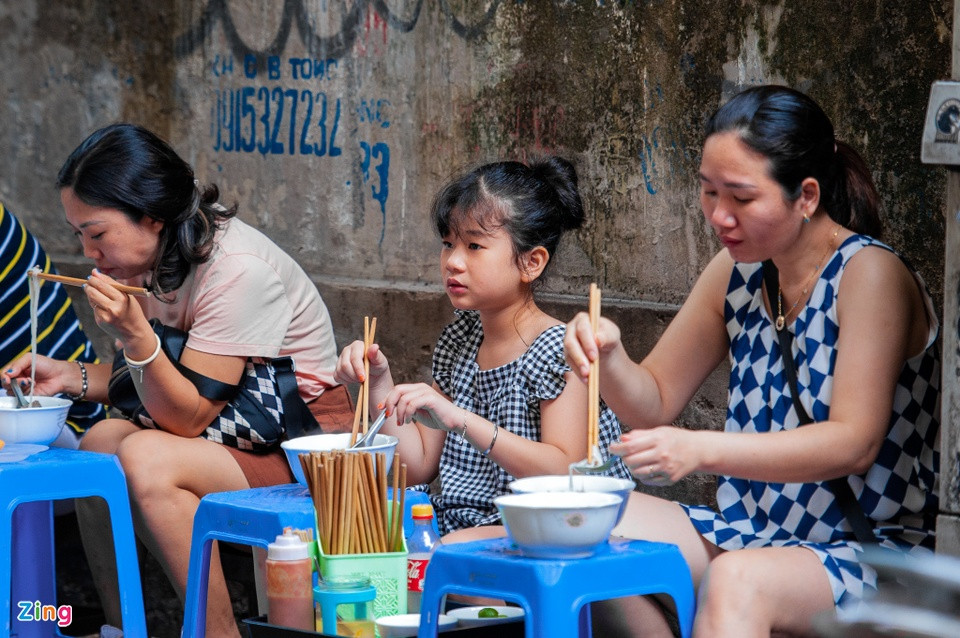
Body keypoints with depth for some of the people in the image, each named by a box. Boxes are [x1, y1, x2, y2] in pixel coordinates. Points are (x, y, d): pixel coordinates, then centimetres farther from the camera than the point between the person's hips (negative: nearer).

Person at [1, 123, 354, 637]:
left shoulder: (237, 271, -24)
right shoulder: (152, 256, 1)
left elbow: (188, 416, -22)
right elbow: (153, 378, 12)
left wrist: (136, 336, -35)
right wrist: (75, 378, -3)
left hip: (305, 444, -9)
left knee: (147, 459, -27)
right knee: (101, 439, -5)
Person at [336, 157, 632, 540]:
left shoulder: (562, 351, -9)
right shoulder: (458, 341, 13)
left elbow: (565, 474, -20)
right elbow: (418, 467, 15)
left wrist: (461, 421, -27)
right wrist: (380, 384, 1)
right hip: (461, 520, 6)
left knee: (456, 548, -36)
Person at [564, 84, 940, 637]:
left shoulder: (869, 274, -14)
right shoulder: (738, 273, 7)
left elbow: (854, 443, -22)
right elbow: (656, 401, 15)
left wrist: (701, 451, -32)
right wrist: (608, 357, -9)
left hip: (868, 552, -7)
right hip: (748, 534, 7)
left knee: (736, 583, -36)